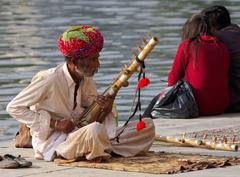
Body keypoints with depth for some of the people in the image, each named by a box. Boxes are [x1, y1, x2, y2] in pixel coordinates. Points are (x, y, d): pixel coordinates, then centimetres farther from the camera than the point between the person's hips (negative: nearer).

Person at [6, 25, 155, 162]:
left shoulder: (87, 81, 5)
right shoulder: (49, 79, -17)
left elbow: (94, 118, 8)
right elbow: (14, 108, -14)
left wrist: (105, 110, -16)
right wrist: (54, 123, -19)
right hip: (52, 141, -7)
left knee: (148, 126, -3)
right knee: (94, 130, -41)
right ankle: (98, 154, -10)